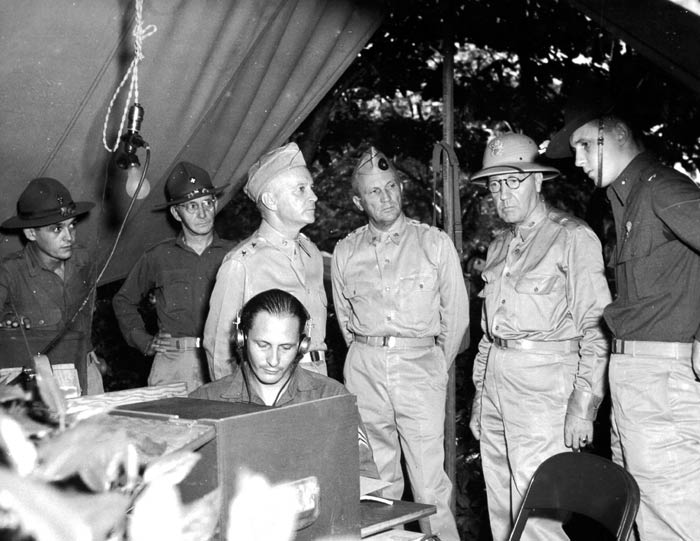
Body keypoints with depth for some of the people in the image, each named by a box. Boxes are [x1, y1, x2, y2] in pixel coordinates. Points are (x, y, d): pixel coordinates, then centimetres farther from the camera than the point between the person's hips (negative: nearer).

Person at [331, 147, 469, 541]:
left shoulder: (435, 243, 3)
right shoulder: (346, 252, 9)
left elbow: (456, 313, 6)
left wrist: (437, 367, 9)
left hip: (421, 364, -2)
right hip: (365, 369, 3)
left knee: (430, 483, -6)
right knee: (376, 480, 9)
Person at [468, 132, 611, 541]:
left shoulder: (573, 238, -4)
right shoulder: (499, 246, 18)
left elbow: (596, 328, -9)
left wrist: (583, 405, -14)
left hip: (543, 383, -7)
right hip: (496, 380, 7)